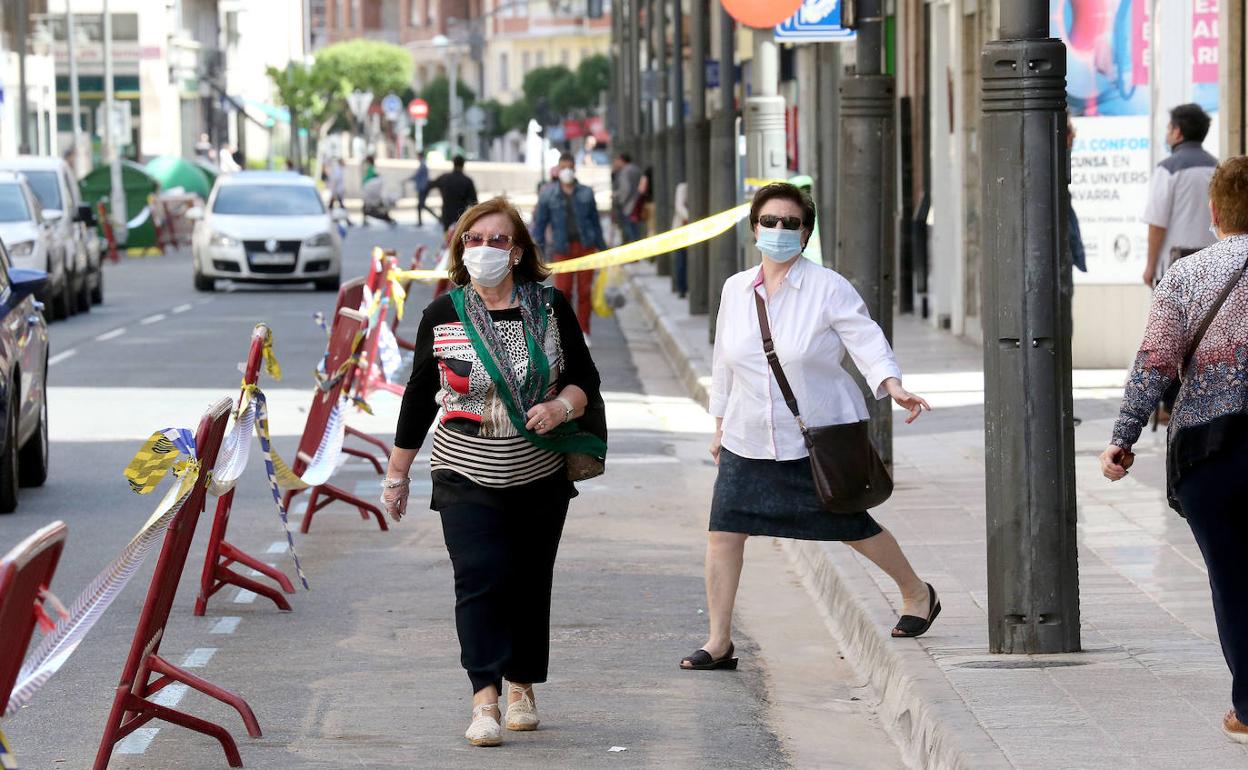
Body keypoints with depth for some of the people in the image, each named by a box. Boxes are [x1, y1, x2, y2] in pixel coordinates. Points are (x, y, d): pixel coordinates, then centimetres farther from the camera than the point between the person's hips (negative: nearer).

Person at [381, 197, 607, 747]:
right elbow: (419, 397, 7)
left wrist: (561, 406, -16)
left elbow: (585, 379, 7)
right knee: (480, 579, -15)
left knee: (529, 583, 8)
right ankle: (485, 700, -20)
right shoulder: (442, 315, 0)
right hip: (467, 477, -1)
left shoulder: (551, 308, 1)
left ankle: (521, 688, 25)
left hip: (541, 477, 2)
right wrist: (397, 474, 10)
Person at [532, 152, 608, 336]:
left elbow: (595, 221, 15)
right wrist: (539, 250, -1)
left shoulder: (586, 193, 9)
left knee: (585, 290, -1)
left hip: (585, 246, 1)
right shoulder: (548, 194, 4)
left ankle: (583, 332, 8)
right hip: (562, 249, -1)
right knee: (563, 290, -7)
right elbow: (539, 223, 5)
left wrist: (602, 247, 16)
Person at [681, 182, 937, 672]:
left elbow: (867, 342, -14)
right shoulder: (736, 290, 6)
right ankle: (719, 641, -1)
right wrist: (720, 426, 18)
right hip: (749, 442, 4)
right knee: (724, 531, -7)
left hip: (822, 438, -4)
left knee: (851, 526, 7)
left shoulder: (829, 288, -8)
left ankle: (917, 593, 34)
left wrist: (894, 386, -32)